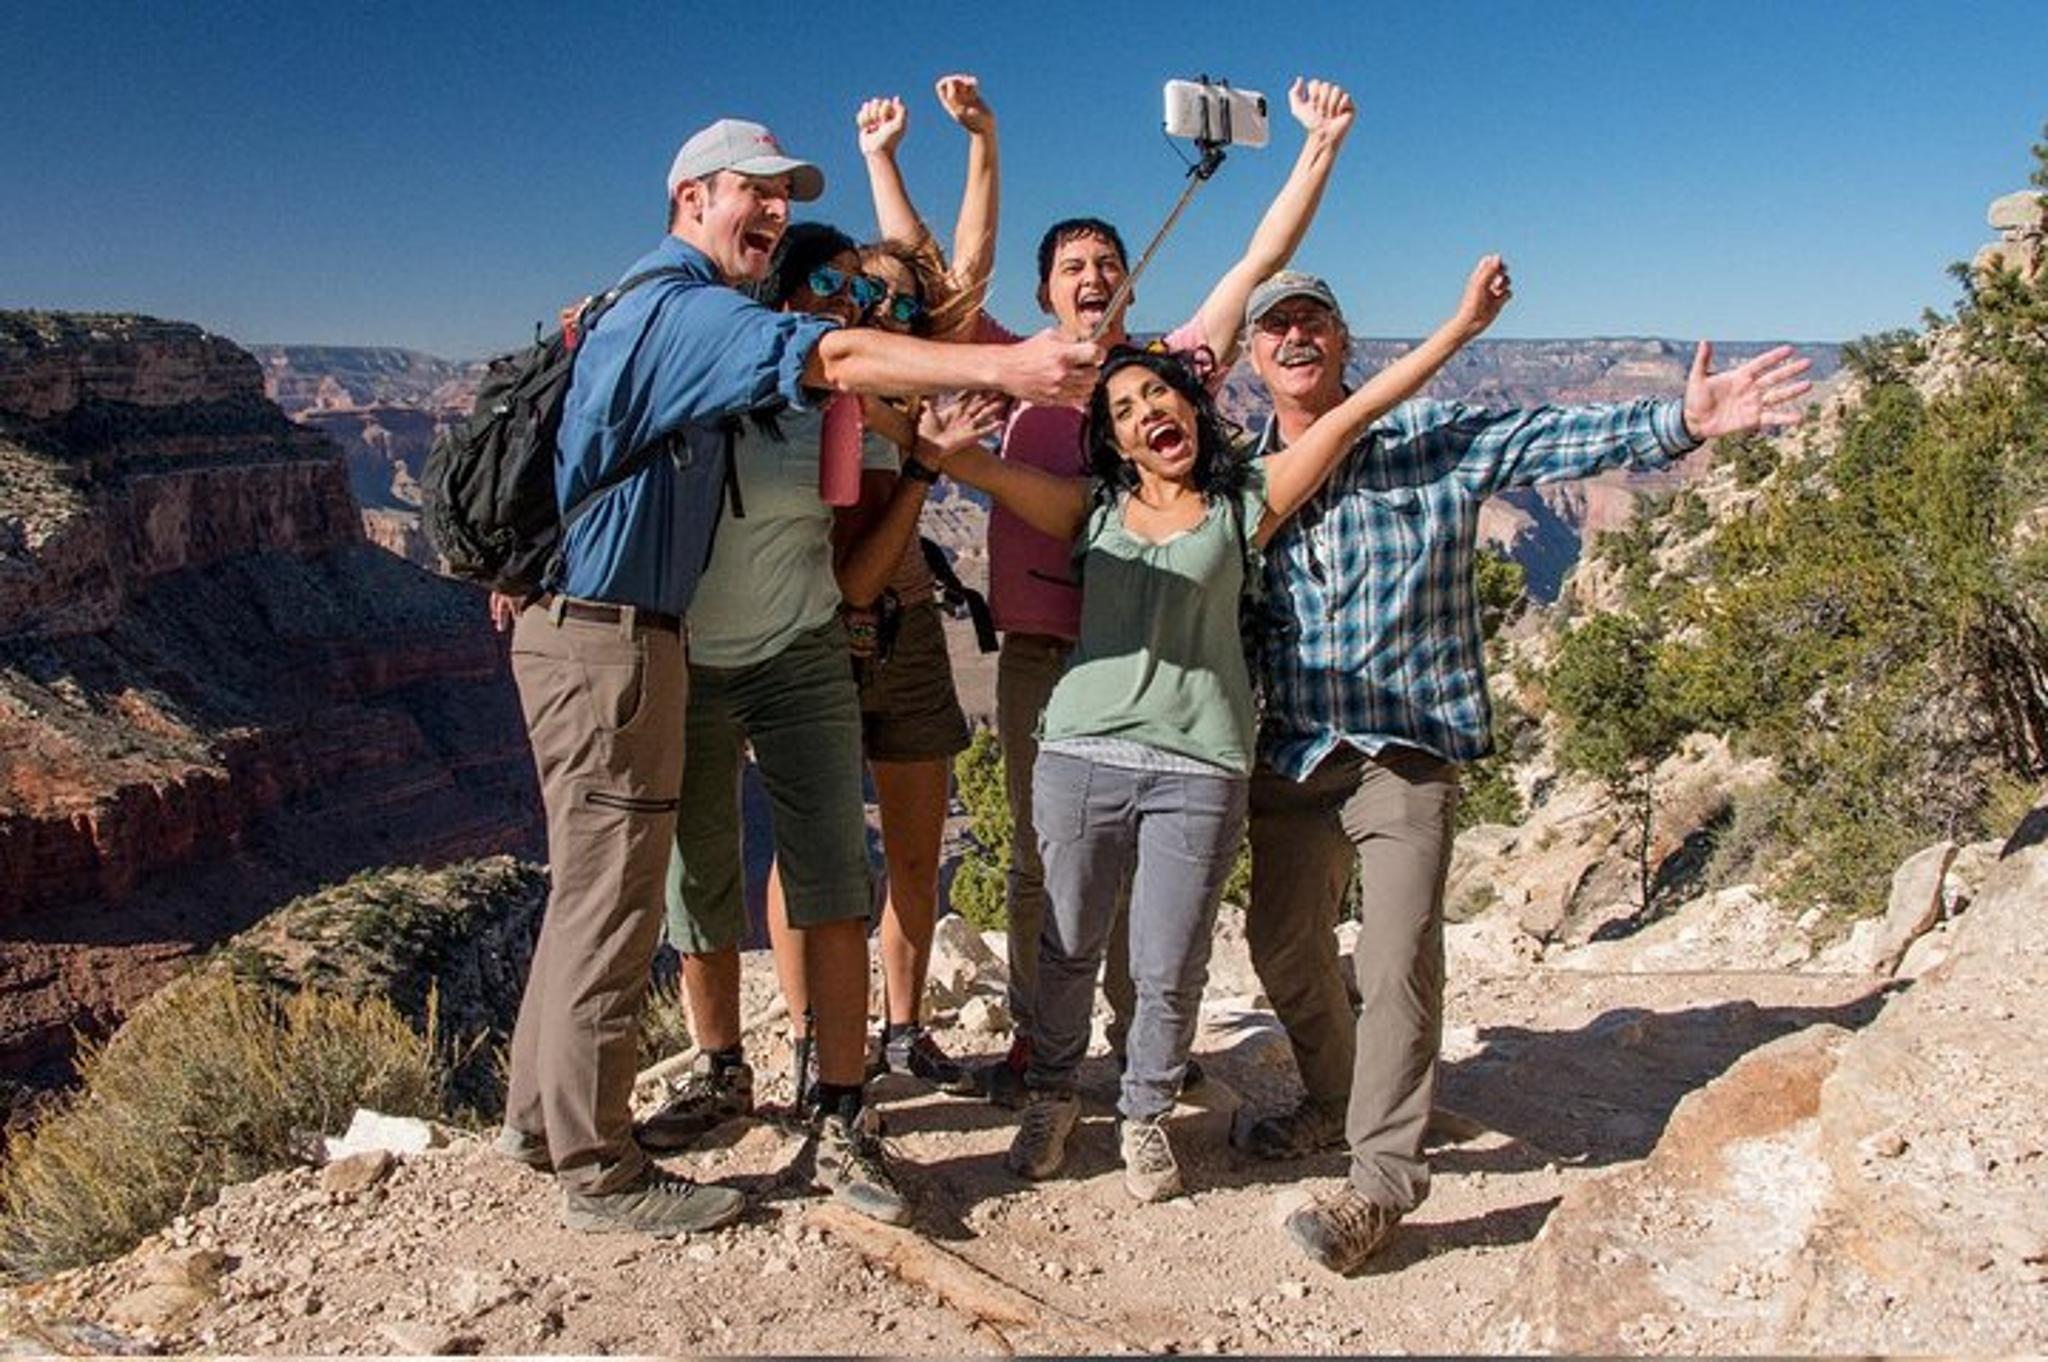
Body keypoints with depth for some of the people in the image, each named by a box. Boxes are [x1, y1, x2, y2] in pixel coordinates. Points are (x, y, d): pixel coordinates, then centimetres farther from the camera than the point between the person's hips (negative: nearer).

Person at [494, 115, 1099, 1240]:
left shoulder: (658, 312, 21)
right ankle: (601, 1171, 9)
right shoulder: (680, 309, -14)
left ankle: (540, 1115, 32)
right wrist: (1001, 369, -36)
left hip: (584, 633, 11)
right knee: (612, 904, -3)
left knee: (591, 886, 19)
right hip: (606, 640, -11)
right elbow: (834, 359, -28)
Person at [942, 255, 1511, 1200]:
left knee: (1168, 970, 4)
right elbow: (975, 464, 10)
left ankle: (1145, 1115, 28)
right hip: (1082, 753, 2)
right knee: (1069, 948, 10)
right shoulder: (1092, 509, 13)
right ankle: (1052, 1098, 33)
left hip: (1199, 767, -1)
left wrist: (1461, 325, 3)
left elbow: (1349, 417, 5)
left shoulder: (1246, 503, 9)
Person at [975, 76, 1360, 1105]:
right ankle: (1035, 1035, 20)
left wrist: (1320, 144, -1)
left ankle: (1138, 1033, 21)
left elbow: (1260, 262, 4)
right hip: (1038, 653, 0)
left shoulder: (1172, 364, 9)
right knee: (1039, 857, 8)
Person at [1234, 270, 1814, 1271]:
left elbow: (1562, 438, -10)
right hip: (1292, 756, 4)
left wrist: (1680, 421, -24)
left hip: (1408, 749, -4)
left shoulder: (1430, 442, -1)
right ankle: (1335, 1103, 38)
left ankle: (1381, 1179, 2)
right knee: (1284, 946, 12)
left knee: (1398, 959, -11)